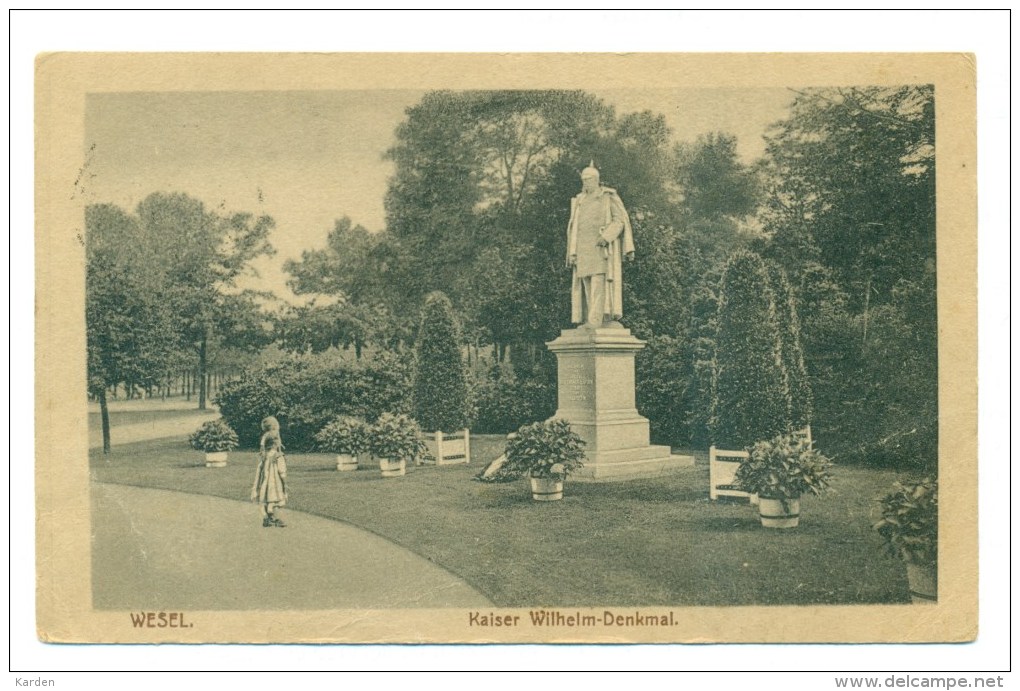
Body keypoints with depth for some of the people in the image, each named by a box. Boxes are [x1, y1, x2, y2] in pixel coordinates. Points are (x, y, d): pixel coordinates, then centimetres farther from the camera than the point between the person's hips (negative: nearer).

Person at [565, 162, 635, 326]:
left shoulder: (609, 197, 4)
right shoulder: (579, 202, 18)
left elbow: (620, 220, -4)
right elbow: (573, 229, 16)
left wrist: (606, 236, -20)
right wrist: (572, 253, 6)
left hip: (603, 249, -5)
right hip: (584, 249, 5)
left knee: (599, 283, -16)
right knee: (588, 287, -1)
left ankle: (595, 321, -23)